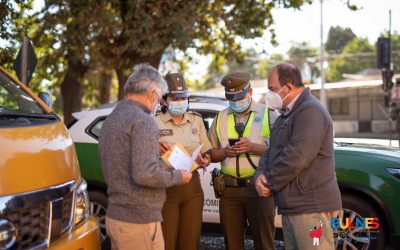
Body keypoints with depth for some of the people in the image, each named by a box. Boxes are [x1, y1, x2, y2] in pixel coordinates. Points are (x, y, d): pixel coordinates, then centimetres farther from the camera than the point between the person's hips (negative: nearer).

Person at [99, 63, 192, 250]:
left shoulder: (110, 120, 13)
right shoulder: (143, 120, -15)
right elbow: (145, 174, -25)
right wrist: (177, 176, -9)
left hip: (114, 216, 9)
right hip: (138, 220, -9)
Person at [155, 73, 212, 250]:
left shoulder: (196, 120, 10)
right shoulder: (155, 122, -1)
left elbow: (207, 154, 14)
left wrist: (205, 161, -8)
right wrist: (155, 148, -20)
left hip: (192, 187, 3)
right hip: (165, 188, -3)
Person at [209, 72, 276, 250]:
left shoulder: (268, 114, 2)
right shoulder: (220, 118, 14)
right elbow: (211, 155, 15)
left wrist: (253, 147, -16)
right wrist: (225, 152, -6)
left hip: (259, 188, -3)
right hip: (229, 188, 4)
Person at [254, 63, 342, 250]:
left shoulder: (310, 111, -15)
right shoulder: (286, 115, 20)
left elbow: (296, 157, -23)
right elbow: (271, 151, 19)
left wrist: (270, 183, -12)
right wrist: (260, 175, -1)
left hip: (311, 206, -10)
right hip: (292, 206, 10)